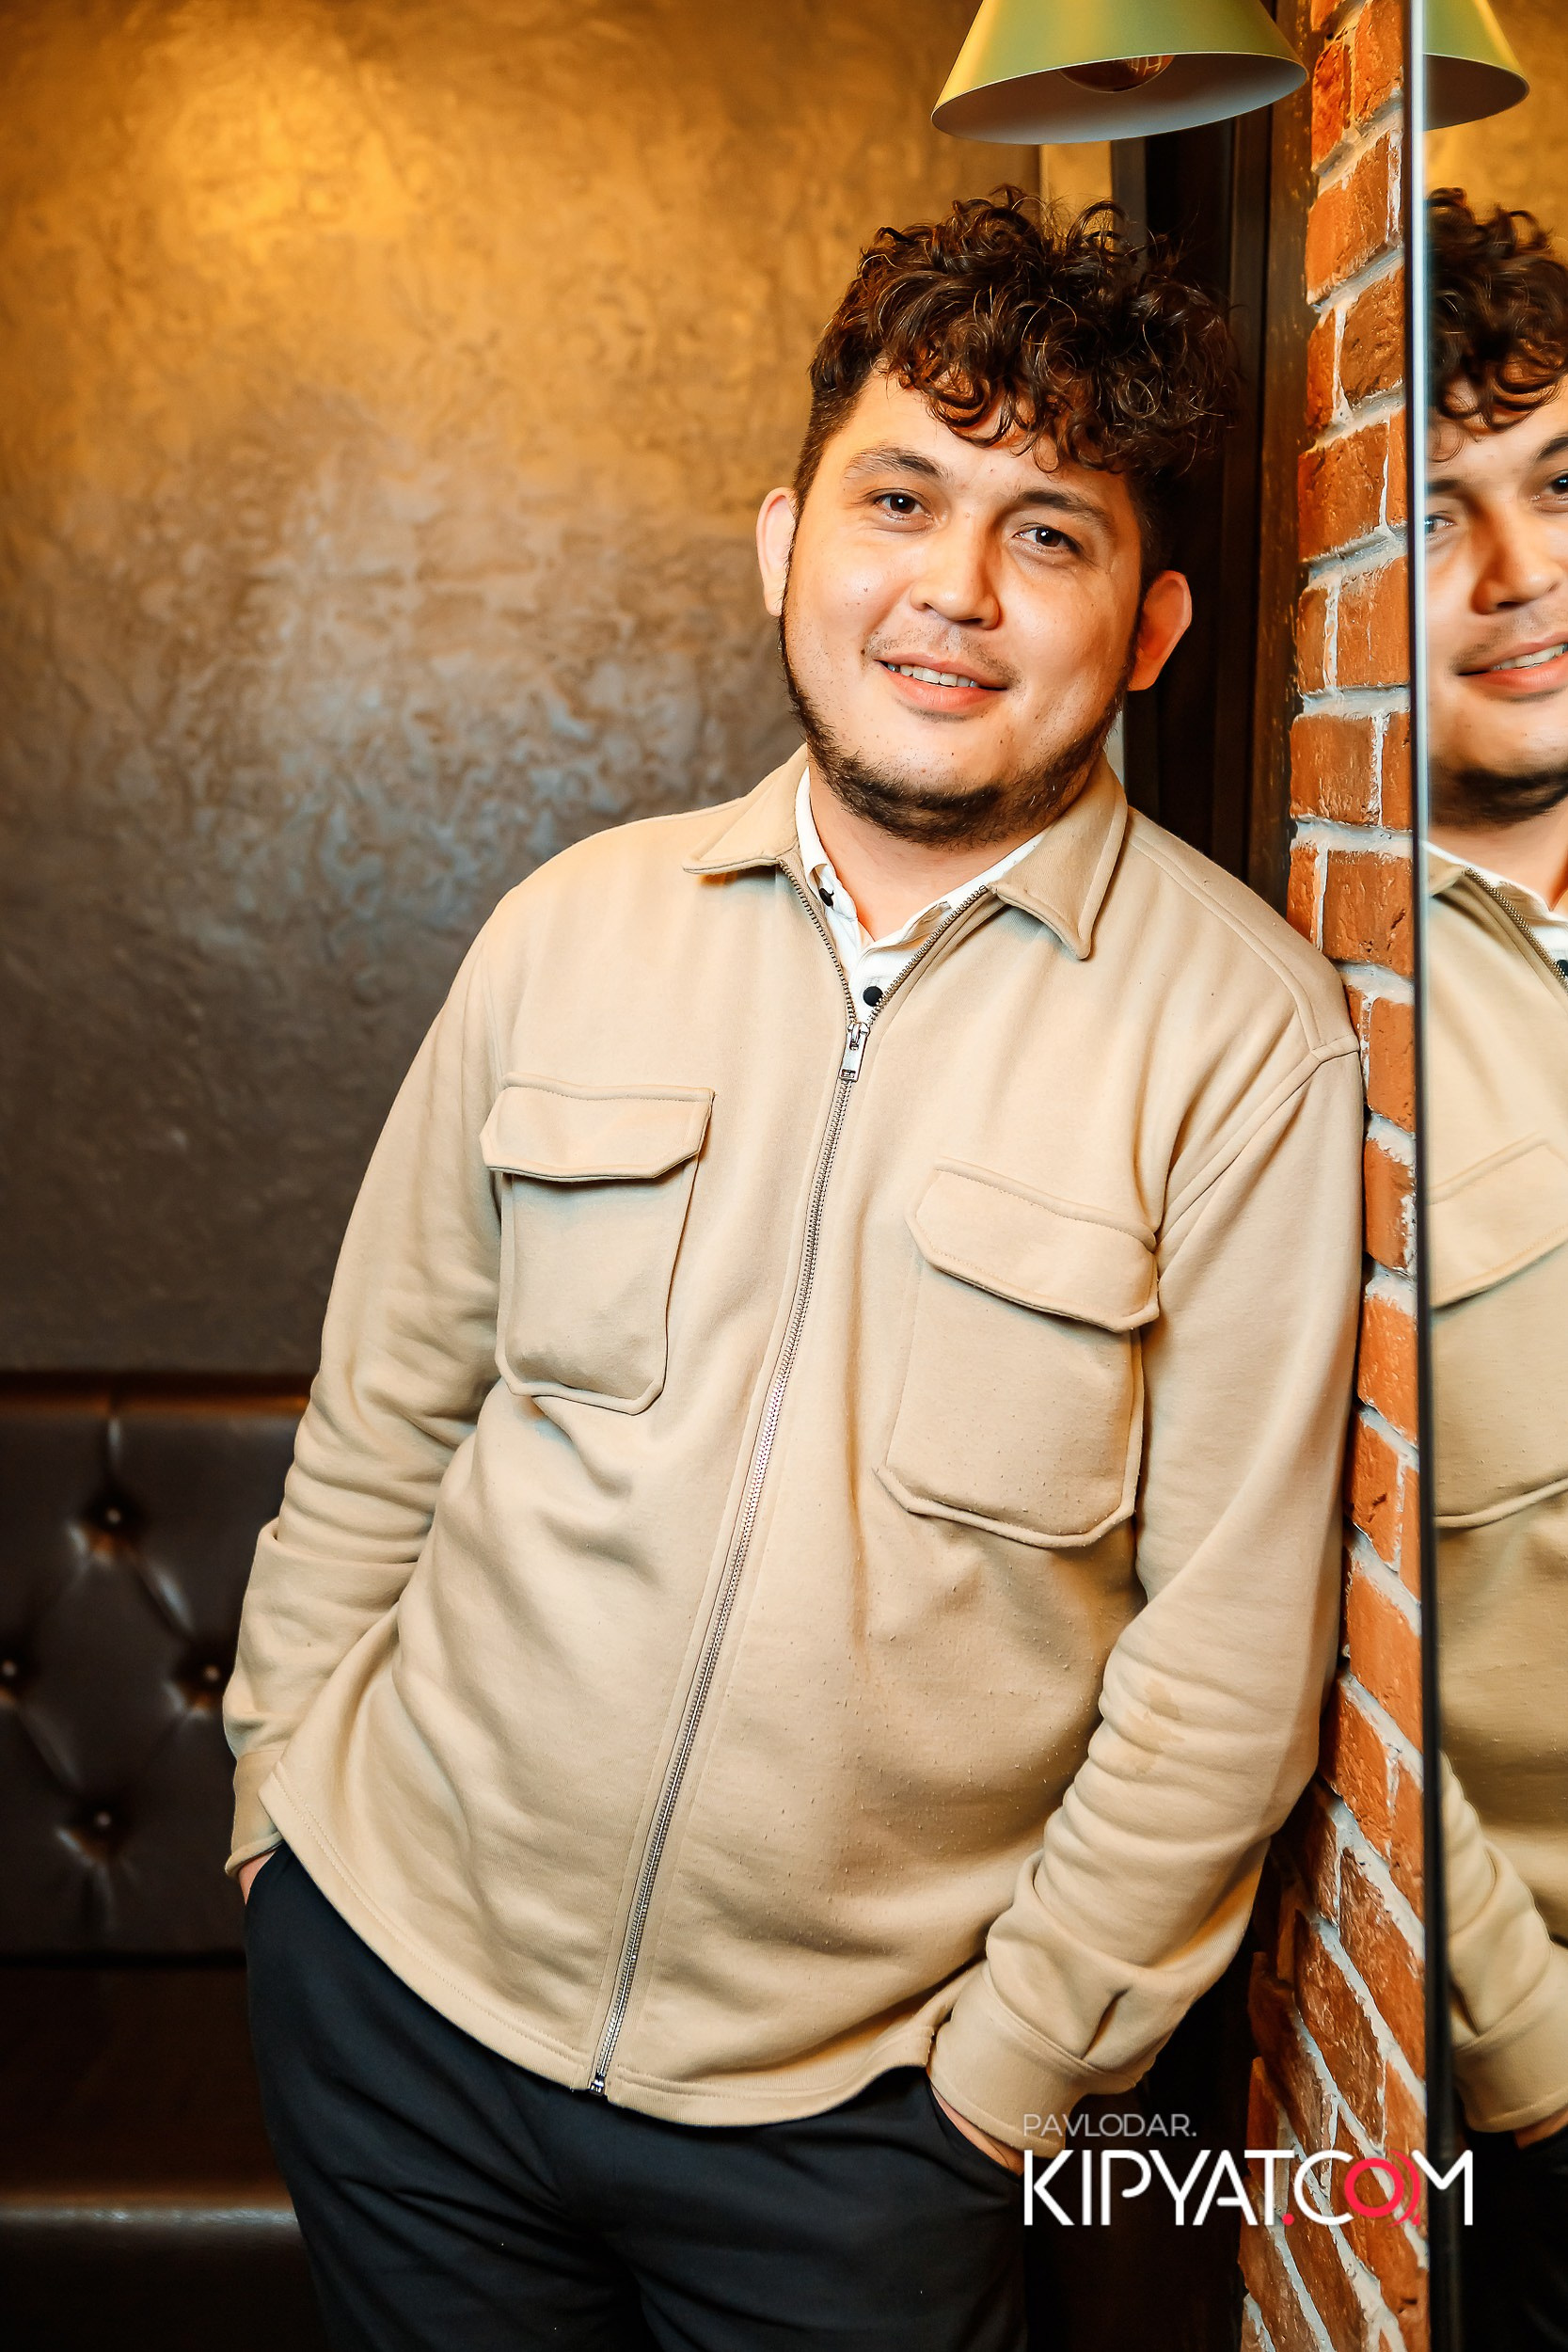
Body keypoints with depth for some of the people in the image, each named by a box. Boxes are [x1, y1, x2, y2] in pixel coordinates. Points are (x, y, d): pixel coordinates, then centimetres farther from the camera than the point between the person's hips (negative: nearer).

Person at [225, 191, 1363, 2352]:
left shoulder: (1247, 1035, -12)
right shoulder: (570, 929, -2)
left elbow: (1228, 1652, -9)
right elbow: (378, 1421, 6)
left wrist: (1008, 2071, -6)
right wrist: (285, 1787, 7)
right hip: (396, 1976, 3)